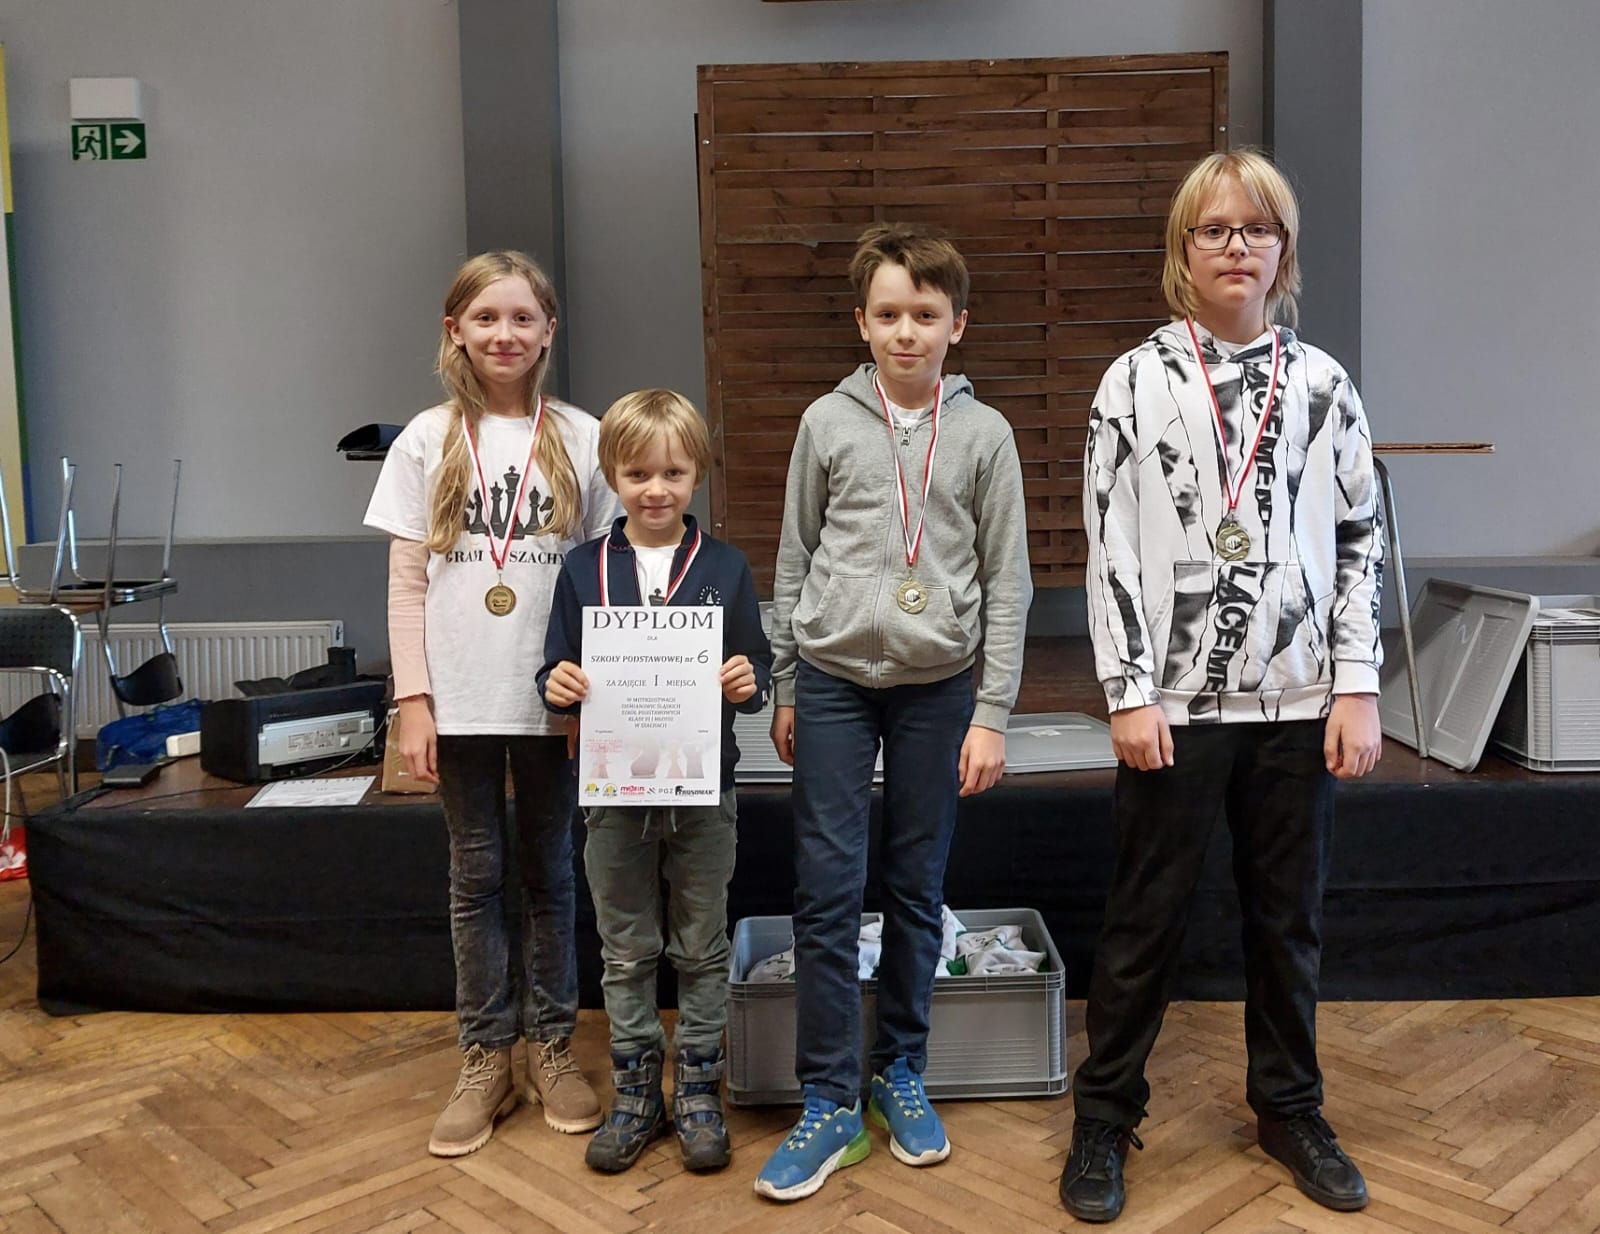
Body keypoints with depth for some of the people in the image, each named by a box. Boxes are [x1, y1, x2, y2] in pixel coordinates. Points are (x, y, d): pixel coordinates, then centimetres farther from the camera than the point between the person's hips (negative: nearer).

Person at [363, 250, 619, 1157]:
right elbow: (407, 583, 1)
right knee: (478, 876, 10)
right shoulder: (428, 442, 1)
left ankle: (552, 1047, 25)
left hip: (555, 698, 0)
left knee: (547, 872, 11)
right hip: (461, 700, 0)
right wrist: (414, 701, -4)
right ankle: (486, 1060, 21)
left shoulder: (582, 440, 0)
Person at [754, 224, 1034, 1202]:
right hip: (834, 679, 0)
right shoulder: (827, 423, 2)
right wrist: (785, 690, 9)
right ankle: (831, 1104, 9)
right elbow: (794, 562, 8)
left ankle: (901, 1074, 26)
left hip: (937, 684, 0)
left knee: (918, 889, 8)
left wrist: (991, 715, -3)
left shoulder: (984, 434, 1)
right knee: (827, 891, -2)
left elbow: (1008, 584, 1)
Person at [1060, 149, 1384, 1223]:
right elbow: (1110, 547, -4)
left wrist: (1357, 688, 0)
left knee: (1290, 913, 13)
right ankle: (1105, 1117, 21)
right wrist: (1130, 692, -10)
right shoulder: (1138, 382, -1)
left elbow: (1361, 543, 6)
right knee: (1147, 914, 6)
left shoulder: (1323, 384, 6)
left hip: (1300, 700, 3)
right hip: (1178, 699, -2)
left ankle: (1290, 1107, 31)